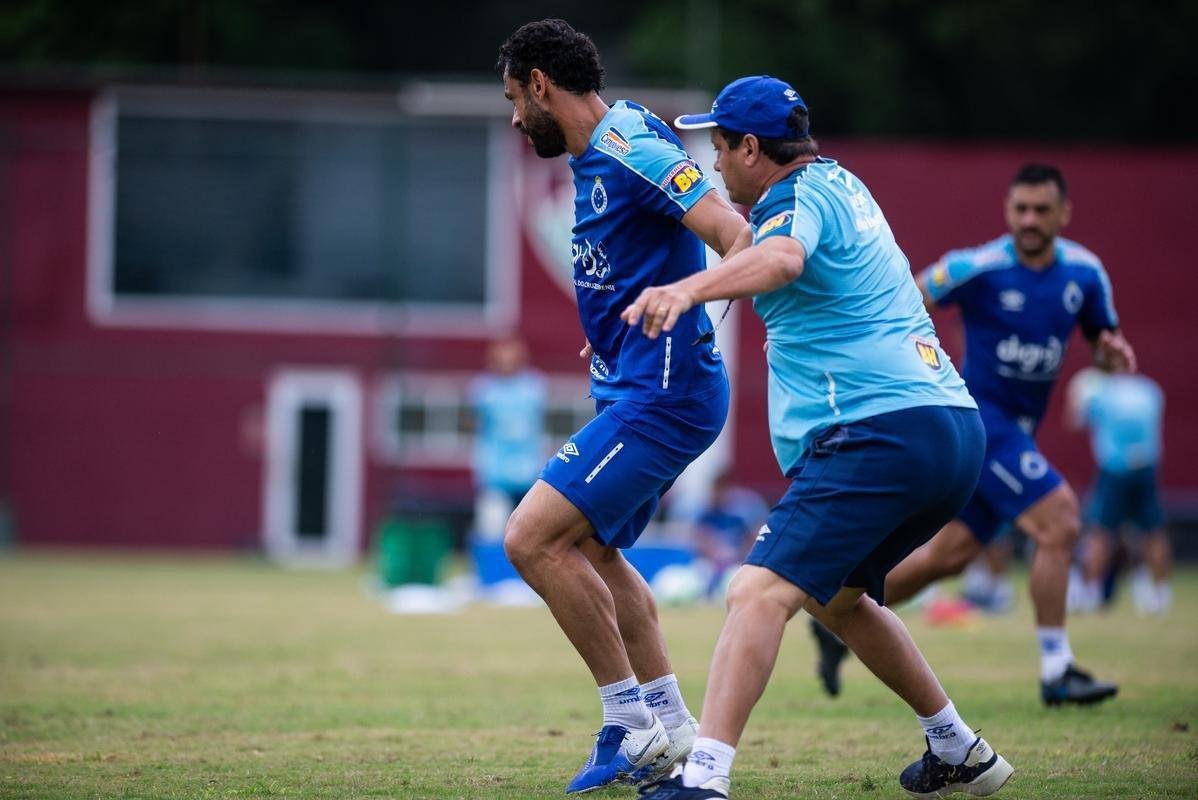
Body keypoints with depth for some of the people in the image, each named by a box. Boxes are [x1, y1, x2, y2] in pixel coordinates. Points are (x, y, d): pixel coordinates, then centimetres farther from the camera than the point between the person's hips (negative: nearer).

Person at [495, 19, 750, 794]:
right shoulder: (600, 153, 12)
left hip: (660, 395, -11)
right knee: (590, 548, 21)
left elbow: (732, 232, -25)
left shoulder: (628, 149, -17)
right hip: (637, 387, 11)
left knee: (533, 539, -14)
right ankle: (668, 721, 22)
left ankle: (631, 720, -7)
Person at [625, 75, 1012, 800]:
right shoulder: (842, 183, 22)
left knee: (761, 592, -20)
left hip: (882, 433, -10)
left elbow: (781, 259, -32)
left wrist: (688, 289, -48)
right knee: (835, 596, 29)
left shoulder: (797, 197, -7)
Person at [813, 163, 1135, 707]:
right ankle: (1056, 672, -13)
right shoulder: (978, 268, -14)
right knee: (1059, 523, -19)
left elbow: (1104, 342, 13)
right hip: (980, 418, -7)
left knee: (949, 555, 10)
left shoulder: (1084, 272, 2)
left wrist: (1113, 352, -9)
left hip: (1017, 432, 7)